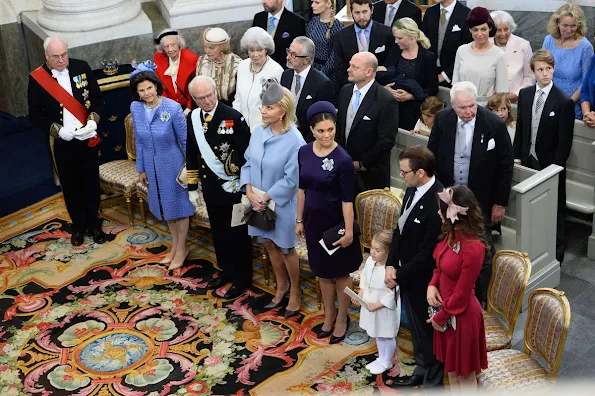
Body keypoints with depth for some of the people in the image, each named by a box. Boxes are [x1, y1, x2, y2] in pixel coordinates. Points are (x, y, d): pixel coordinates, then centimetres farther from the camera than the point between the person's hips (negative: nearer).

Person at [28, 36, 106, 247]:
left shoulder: (82, 67, -5)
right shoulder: (37, 78, -9)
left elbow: (97, 98, 2)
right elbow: (35, 113, -5)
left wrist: (93, 120, -14)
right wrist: (57, 130, -17)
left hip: (87, 138, 1)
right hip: (62, 142, -1)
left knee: (91, 182, 11)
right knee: (70, 185, 11)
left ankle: (93, 222, 27)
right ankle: (77, 225, 27)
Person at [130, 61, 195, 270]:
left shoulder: (173, 108, -21)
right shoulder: (135, 108, -7)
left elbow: (184, 139, -12)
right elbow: (139, 140, 4)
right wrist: (141, 169, 9)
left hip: (173, 165, -5)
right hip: (153, 167, 5)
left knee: (179, 205, 11)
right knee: (166, 207, 20)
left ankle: (182, 248, 28)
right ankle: (174, 244, 38)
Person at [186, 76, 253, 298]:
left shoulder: (233, 117, -18)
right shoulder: (193, 118, 0)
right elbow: (191, 155, 9)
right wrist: (192, 187, 10)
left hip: (233, 187, -5)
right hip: (210, 186, 6)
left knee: (238, 233, 9)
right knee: (218, 232, 19)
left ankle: (243, 277, 25)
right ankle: (226, 270, 38)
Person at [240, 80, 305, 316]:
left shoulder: (294, 141, -23)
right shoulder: (259, 131, -5)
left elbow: (290, 179, -20)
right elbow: (248, 162, 3)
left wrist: (266, 197, -17)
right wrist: (250, 191, -10)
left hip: (282, 205, -6)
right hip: (259, 202, 6)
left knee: (286, 248, 11)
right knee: (269, 244, 20)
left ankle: (295, 291, 34)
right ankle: (281, 285, 42)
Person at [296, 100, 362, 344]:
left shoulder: (342, 159, -19)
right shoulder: (304, 152, -3)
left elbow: (347, 199, -16)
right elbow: (302, 188, 6)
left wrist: (349, 231, -15)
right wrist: (300, 220, 9)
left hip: (336, 223, -5)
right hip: (314, 221, 5)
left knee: (340, 272, 12)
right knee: (322, 271, 19)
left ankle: (342, 319, 30)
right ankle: (329, 315, 37)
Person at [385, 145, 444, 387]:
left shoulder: (437, 203, -30)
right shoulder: (412, 190, -2)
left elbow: (426, 254, -25)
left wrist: (399, 276, -15)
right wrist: (391, 265, -3)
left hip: (422, 281, -8)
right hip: (405, 274, 8)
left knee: (427, 331, 13)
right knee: (415, 327, 25)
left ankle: (432, 381, 34)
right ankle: (421, 371, 47)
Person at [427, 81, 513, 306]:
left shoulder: (495, 124, -17)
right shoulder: (442, 120, -9)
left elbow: (506, 166, -8)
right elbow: (432, 156, 4)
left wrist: (500, 203, -5)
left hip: (480, 201, -3)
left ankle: (482, 301, 24)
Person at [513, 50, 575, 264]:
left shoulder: (564, 101, -14)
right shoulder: (525, 94, 2)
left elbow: (565, 141, -12)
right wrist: (517, 156, 5)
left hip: (550, 165, -4)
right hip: (528, 161, 4)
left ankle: (555, 254, 22)